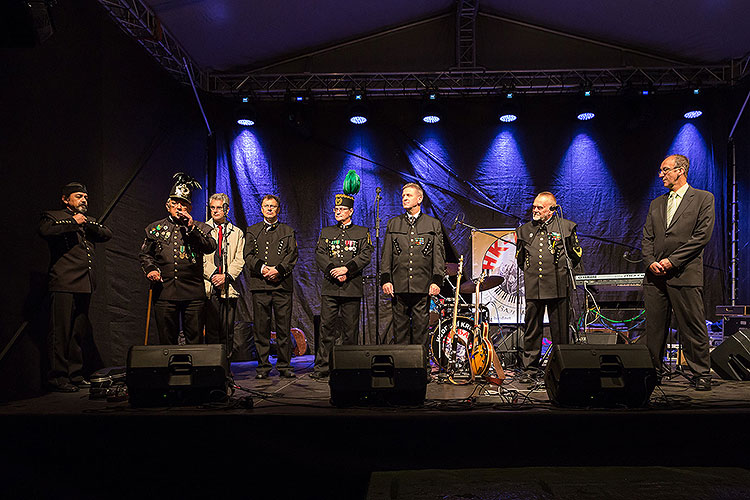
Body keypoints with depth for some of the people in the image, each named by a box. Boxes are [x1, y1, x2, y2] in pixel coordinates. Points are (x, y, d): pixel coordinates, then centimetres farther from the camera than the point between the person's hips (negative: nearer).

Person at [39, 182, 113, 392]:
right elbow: (45, 230, -16)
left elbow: (107, 233, 13)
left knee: (78, 333, 11)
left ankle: (75, 374, 18)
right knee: (61, 331, -6)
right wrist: (73, 222, -8)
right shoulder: (53, 216, 5)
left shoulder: (88, 220, 25)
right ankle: (57, 377, 0)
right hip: (64, 283, -7)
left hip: (85, 284, 7)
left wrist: (88, 223, -1)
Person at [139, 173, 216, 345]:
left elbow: (210, 247, -7)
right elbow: (145, 254, 19)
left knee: (195, 340, 2)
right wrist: (150, 269, 0)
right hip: (164, 291, 1)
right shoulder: (155, 228, 15)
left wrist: (192, 227, -13)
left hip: (193, 293, -1)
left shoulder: (200, 228, 10)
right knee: (167, 340, 6)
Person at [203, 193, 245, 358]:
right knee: (211, 328, -3)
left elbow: (240, 259, 6)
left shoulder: (237, 233, 14)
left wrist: (226, 276, -8)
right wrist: (212, 275, -9)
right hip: (208, 285, -1)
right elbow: (200, 257, 1)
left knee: (228, 328, 2)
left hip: (228, 285, 2)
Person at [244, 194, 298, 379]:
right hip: (259, 284, 0)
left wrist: (278, 270, -12)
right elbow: (249, 255, 5)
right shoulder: (252, 231, 16)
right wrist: (262, 268, -12)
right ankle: (263, 366, 9)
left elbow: (292, 255, 4)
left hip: (282, 283, 0)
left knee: (284, 327, -1)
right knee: (261, 327, 1)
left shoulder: (288, 231, 14)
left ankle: (284, 365, 8)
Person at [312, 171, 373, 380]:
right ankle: (322, 367, 4)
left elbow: (365, 255, -4)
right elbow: (319, 255, 4)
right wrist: (334, 271, -12)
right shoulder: (326, 232, 15)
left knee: (350, 330, 2)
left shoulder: (362, 232, 8)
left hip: (352, 287, -2)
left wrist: (346, 269, -16)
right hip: (329, 287, 2)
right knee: (326, 327, -1)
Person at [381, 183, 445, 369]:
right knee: (400, 327, 5)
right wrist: (386, 279, -1)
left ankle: (422, 366, 10)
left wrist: (436, 280, -5)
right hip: (398, 285, 2)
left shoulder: (433, 224, 9)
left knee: (421, 327, 1)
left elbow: (439, 255, 5)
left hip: (422, 286, -1)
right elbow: (386, 254, 10)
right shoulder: (393, 224, 13)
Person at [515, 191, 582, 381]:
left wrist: (561, 270, 9)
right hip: (533, 288, 2)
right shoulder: (524, 230, 12)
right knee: (531, 330, 5)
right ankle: (529, 369, 13)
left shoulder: (566, 227, 4)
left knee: (560, 332, 4)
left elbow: (576, 255, 11)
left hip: (558, 287, -2)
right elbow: (519, 257, 24)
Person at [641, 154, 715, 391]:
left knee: (693, 328, 0)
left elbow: (702, 236, -7)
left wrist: (672, 260, -12)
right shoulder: (656, 204, 19)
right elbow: (647, 238, 14)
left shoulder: (703, 198, 3)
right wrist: (650, 262, -4)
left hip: (685, 274, -5)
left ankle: (701, 375, 11)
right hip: (655, 275, 5)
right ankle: (653, 371, 17)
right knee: (654, 327, 7)